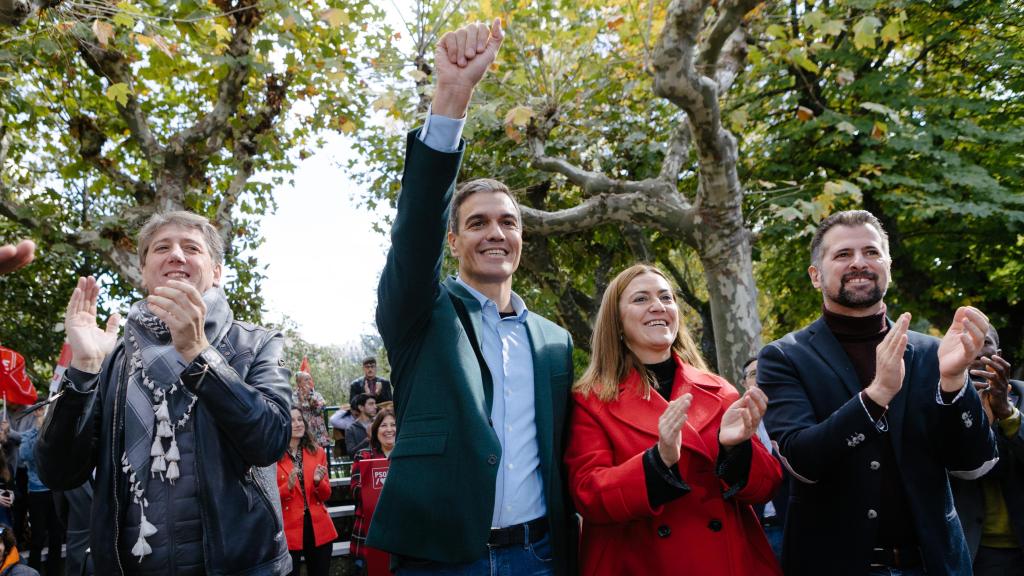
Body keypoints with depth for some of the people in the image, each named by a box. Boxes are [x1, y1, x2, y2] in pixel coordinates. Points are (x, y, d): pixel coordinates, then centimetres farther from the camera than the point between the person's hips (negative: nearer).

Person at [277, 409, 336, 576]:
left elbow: (326, 495, 8)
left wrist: (318, 482, -12)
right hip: (288, 530, -3)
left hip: (319, 527, 4)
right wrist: (288, 486, -21)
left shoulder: (318, 452, 7)